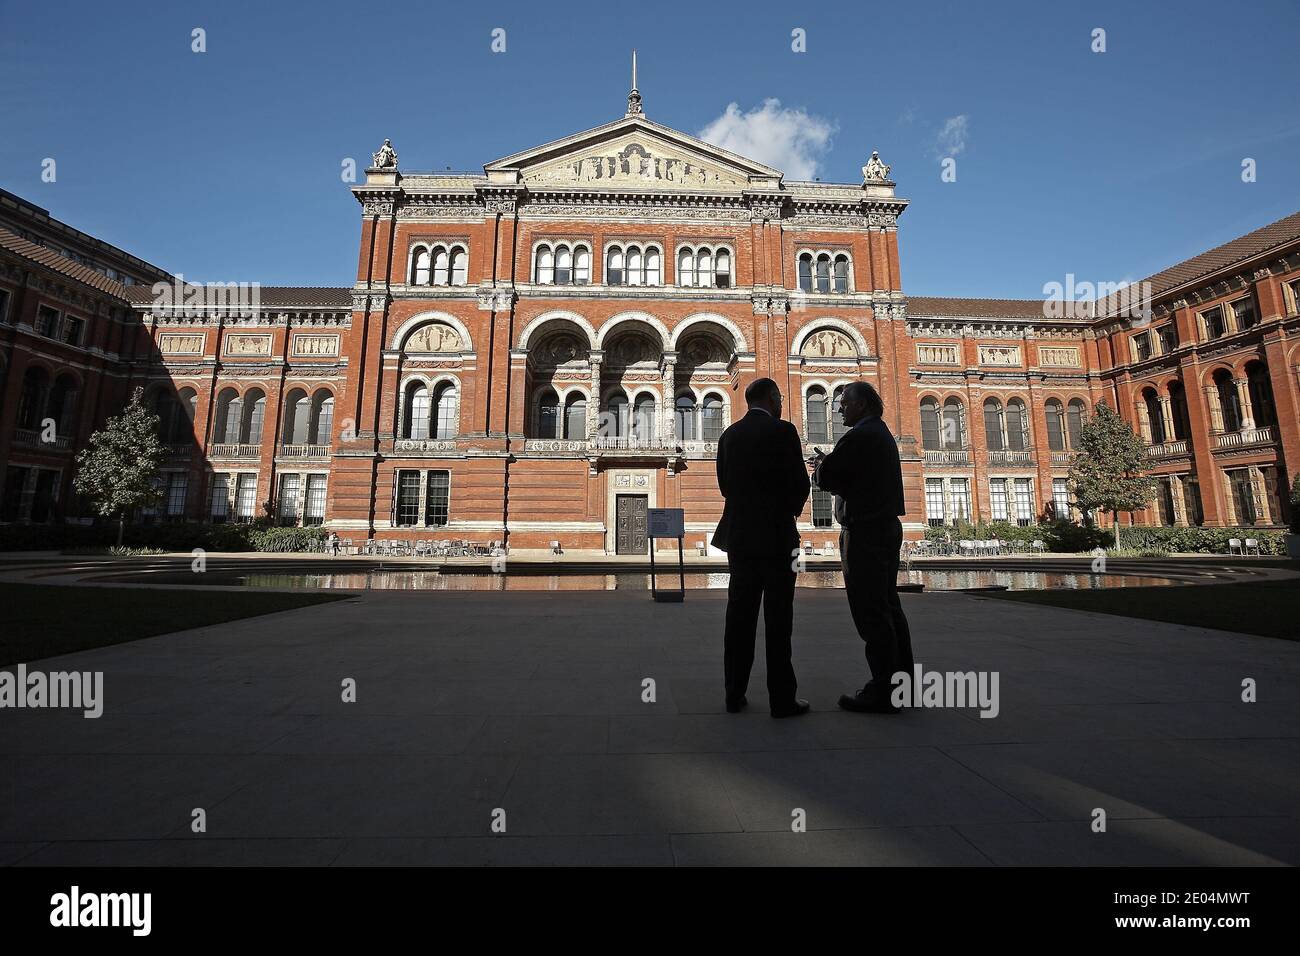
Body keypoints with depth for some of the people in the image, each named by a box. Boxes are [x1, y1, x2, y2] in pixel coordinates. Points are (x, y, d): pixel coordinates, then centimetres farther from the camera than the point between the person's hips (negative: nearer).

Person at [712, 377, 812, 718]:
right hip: (775, 535, -5)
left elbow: (725, 484, 10)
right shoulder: (782, 431, -7)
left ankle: (735, 694, 15)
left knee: (739, 616, 9)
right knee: (777, 619, 2)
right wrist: (790, 510, 11)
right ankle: (782, 698, 9)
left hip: (738, 536, 5)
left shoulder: (729, 435, 9)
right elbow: (800, 484, -8)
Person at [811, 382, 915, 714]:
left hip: (864, 533, -10)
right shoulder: (882, 434, 19)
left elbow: (827, 479, -16)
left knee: (871, 613, -5)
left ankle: (883, 691, 1)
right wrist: (828, 463, 10)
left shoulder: (859, 436, -14)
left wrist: (820, 467, 5)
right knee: (888, 608, 15)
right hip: (886, 527, 10)